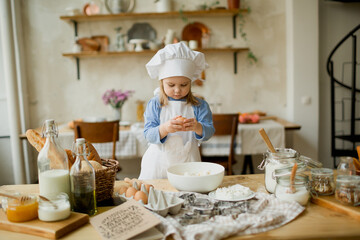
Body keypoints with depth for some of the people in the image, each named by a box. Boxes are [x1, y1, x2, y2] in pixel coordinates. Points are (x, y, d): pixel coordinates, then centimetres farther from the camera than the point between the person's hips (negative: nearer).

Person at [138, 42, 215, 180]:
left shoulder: (199, 106, -1)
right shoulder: (154, 105, -3)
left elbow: (209, 132, -7)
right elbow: (148, 135, -10)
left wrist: (197, 127, -29)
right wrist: (164, 129, -30)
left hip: (188, 163, 1)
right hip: (158, 164, 0)